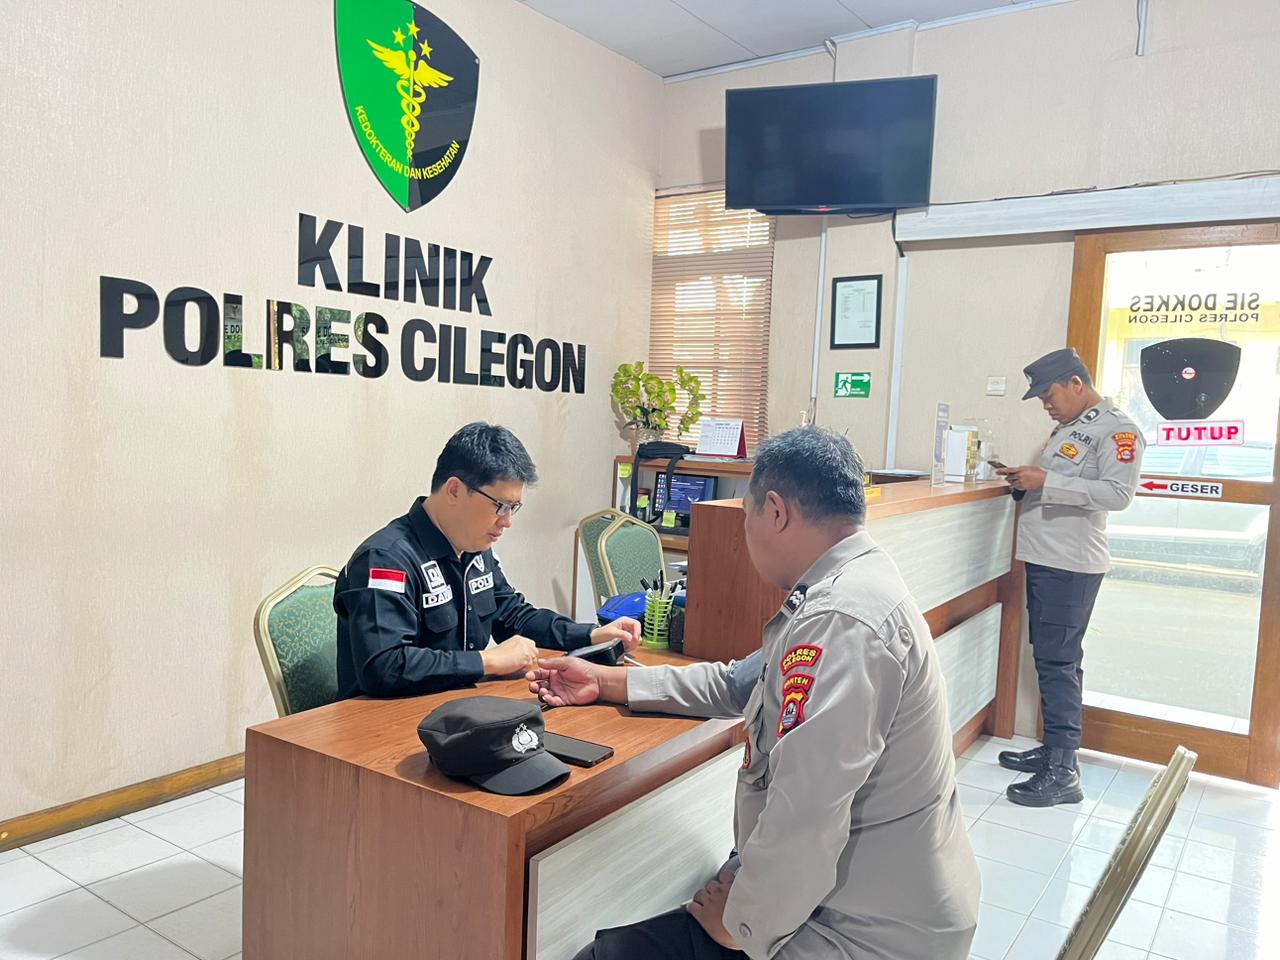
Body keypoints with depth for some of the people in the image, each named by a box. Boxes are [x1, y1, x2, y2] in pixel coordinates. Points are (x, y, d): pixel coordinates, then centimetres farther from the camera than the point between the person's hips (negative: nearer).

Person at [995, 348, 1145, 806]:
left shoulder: (1117, 429, -9)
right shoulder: (1068, 427, 19)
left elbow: (1118, 493, -21)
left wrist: (1046, 482, -22)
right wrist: (1026, 483, 10)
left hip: (1071, 565, -9)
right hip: (1044, 559, 9)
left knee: (1058, 661, -8)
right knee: (1051, 658, 14)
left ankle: (1062, 773, -3)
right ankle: (1053, 748, 23)